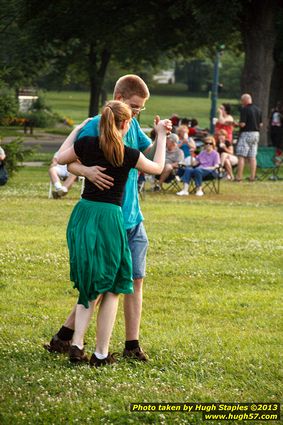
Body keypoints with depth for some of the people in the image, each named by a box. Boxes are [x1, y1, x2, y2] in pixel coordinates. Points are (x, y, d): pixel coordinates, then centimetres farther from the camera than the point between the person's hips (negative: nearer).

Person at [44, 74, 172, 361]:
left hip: (133, 219, 7)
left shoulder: (132, 125, 9)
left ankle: (132, 345, 11)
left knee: (135, 280, 5)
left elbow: (150, 155, 21)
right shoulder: (95, 126, -12)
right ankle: (64, 336, 8)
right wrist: (86, 171, -34)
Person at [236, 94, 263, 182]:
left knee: (241, 156, -4)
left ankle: (239, 177, -7)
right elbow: (261, 124, 12)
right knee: (252, 157, 9)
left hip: (246, 134, -7)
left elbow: (242, 124, -18)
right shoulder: (258, 110, 9)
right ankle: (252, 176, 6)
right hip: (256, 134, 7)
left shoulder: (244, 109, -13)